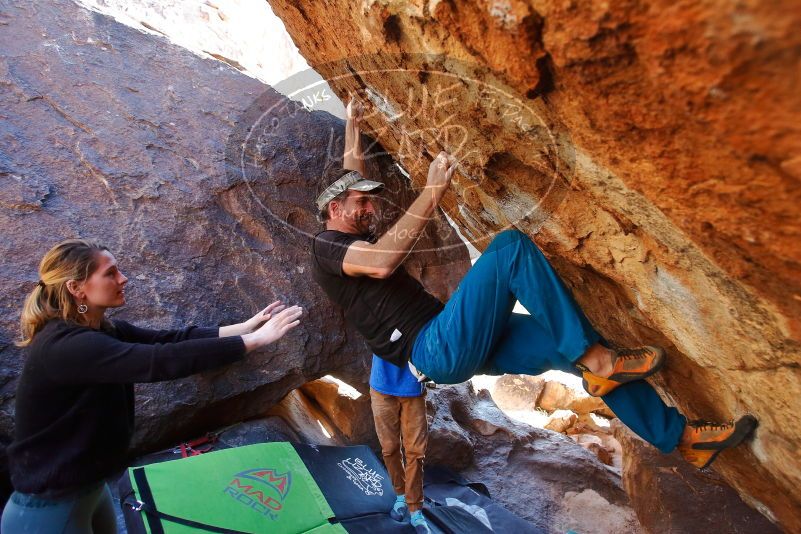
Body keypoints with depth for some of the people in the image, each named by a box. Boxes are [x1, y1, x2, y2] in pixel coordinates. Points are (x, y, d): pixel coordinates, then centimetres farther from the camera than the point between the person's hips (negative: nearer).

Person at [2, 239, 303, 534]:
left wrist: (245, 327, -17)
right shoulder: (66, 346, -29)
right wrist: (255, 340, -37)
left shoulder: (103, 330, 1)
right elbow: (161, 360, -39)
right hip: (48, 509, -8)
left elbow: (170, 339, -6)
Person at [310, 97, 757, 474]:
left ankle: (679, 435, 13)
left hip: (460, 345, 10)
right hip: (438, 350, -10)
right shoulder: (327, 246, -2)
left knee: (575, 347, 1)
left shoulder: (354, 241, 28)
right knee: (510, 245, -24)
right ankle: (594, 358, -22)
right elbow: (383, 262, -22)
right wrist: (432, 192, -19)